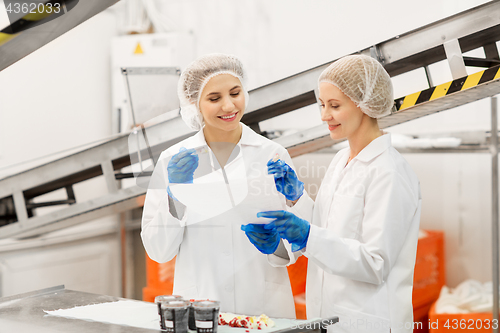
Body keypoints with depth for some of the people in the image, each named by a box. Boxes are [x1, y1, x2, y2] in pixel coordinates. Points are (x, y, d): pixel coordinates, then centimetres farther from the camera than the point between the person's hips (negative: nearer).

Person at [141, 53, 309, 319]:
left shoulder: (273, 155, 0)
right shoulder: (173, 161, 0)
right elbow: (159, 251, -1)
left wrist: (276, 244, -16)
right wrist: (174, 197, -14)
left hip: (264, 306, 1)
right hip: (198, 307, 0)